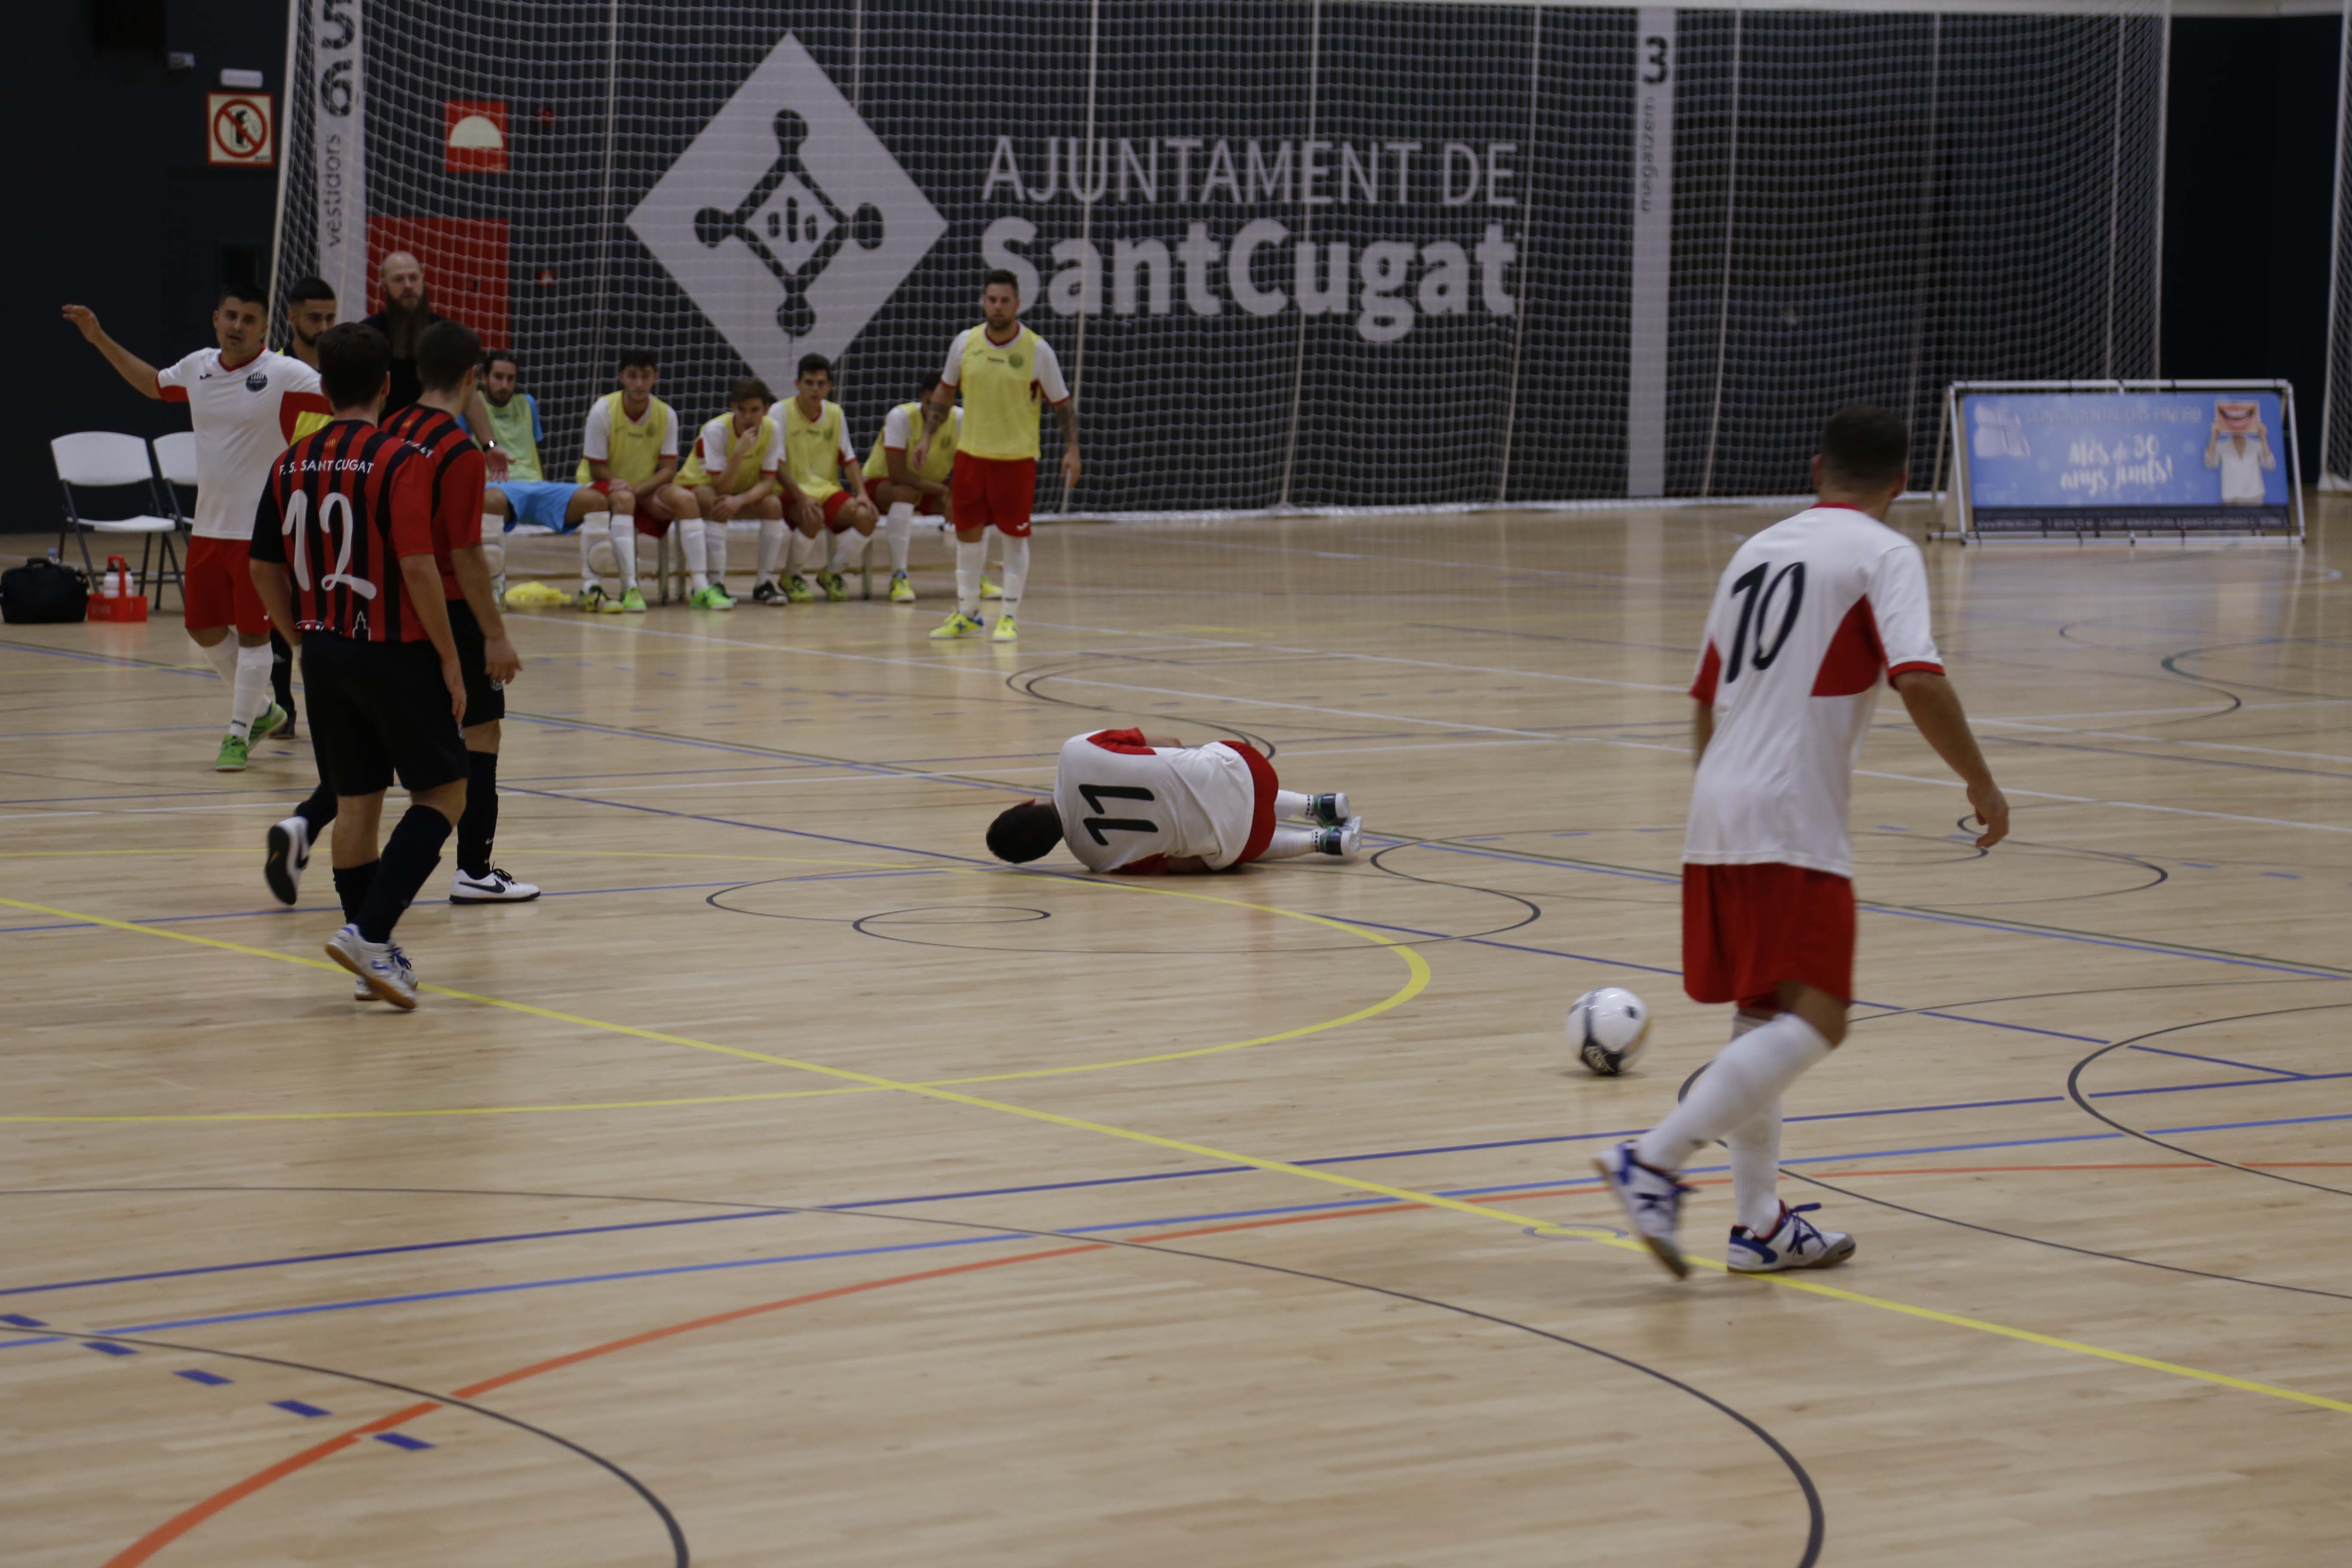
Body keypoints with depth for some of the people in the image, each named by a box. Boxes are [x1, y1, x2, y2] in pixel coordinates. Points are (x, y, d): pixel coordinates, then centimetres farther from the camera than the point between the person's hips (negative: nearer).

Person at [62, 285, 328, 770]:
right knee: (204, 627, 13)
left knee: (253, 632, -2)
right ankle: (262, 709, 32)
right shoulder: (197, 368, 7)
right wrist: (100, 339, 26)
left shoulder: (285, 375, -12)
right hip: (209, 526, 7)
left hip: (261, 530, -7)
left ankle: (238, 733, 11)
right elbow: (152, 383, 27)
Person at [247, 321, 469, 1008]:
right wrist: (450, 660, -12)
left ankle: (375, 957, 16)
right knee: (442, 794, 3)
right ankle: (370, 932, -12)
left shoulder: (292, 464, 5)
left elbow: (265, 570, 7)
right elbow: (418, 568, -19)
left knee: (355, 802, 12)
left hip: (324, 655, 6)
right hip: (393, 650, -6)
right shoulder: (401, 462, -13)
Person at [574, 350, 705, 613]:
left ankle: (700, 586, -23)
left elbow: (668, 470, -6)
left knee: (685, 499, -22)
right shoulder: (603, 410, -16)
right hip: (603, 488, -4)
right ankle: (630, 589, -43)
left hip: (645, 487, 4)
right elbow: (597, 471, -15)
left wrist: (639, 489, -25)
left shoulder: (666, 415, -6)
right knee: (624, 499, -37)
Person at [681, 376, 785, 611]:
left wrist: (740, 500, -35)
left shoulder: (771, 429, -16)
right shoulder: (716, 430, -28)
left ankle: (764, 583, -14)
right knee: (716, 505, -37)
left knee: (773, 505, -24)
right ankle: (717, 585, -37)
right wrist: (739, 452, -43)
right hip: (699, 486, -4)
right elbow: (721, 488, -29)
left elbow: (767, 483, -16)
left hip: (743, 492, 4)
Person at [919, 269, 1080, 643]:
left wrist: (1072, 449, -11)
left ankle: (1010, 616, 9)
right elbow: (945, 392, 13)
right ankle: (967, 613, 21)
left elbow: (1061, 404, -3)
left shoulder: (1037, 350, -10)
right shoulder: (965, 343, -1)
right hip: (971, 452, 3)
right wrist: (928, 436, 7)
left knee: (1015, 535, -1)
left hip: (1017, 456, -3)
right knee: (967, 531, 8)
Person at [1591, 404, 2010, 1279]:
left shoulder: (1758, 550, 19)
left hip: (1717, 812, 8)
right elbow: (1918, 682, -17)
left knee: (1763, 1019, 16)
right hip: (1794, 822, -8)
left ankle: (1761, 1223, 17)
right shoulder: (1882, 554, -2)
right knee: (1812, 1024, -11)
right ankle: (1655, 1161, -21)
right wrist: (1981, 784, -6)